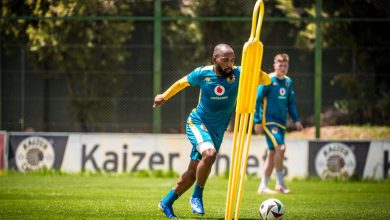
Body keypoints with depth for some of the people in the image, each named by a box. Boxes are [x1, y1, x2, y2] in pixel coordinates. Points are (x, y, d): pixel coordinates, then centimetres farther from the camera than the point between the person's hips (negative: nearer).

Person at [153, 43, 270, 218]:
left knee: (193, 173, 8)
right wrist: (164, 97, 20)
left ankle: (167, 203, 28)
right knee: (210, 153, -32)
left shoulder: (238, 74, -12)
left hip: (217, 131, 3)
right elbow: (183, 82, 9)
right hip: (197, 123, -3)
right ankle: (197, 197, -15)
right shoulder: (202, 73, -12)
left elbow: (267, 81, -20)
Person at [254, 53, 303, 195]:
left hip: (281, 122, 7)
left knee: (272, 154, 8)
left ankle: (263, 186, 14)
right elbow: (257, 100, -8)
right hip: (269, 121, -7)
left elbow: (291, 102, 21)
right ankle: (280, 183, -13)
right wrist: (257, 122, -11)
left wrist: (296, 120, 11)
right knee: (280, 147, -21)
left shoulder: (288, 82, 12)